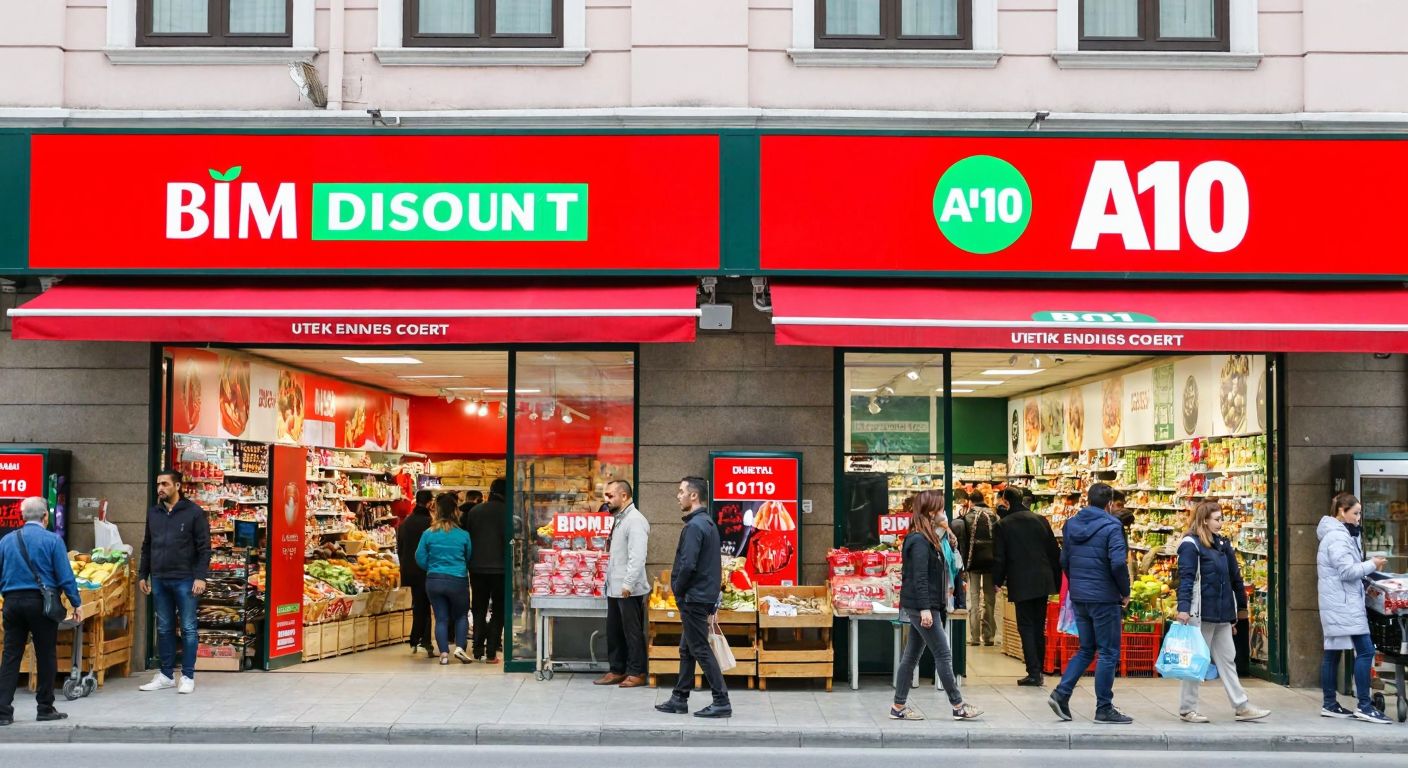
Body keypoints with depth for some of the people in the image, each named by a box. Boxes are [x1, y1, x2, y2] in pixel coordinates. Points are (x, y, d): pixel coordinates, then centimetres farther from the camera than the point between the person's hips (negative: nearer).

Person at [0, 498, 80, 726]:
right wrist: (76, 603, 0)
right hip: (40, 602, -4)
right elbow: (65, 576, -7)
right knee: (45, 656, 6)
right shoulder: (52, 540, -5)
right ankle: (45, 708, 11)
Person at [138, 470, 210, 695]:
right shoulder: (153, 513, 11)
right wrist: (142, 575, 13)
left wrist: (201, 577, -14)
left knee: (188, 629, 1)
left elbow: (204, 547, -7)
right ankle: (166, 675, 19)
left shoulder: (194, 513, -5)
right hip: (159, 580, 5)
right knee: (164, 629, 11)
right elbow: (147, 547, 18)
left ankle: (188, 676, 7)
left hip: (185, 580, -5)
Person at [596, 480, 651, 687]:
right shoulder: (618, 518, 16)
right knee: (614, 631, 14)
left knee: (633, 632, -1)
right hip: (614, 588, 10)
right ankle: (617, 670, 22)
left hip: (629, 590, -9)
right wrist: (611, 581, 17)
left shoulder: (635, 520, -15)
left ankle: (637, 673, 7)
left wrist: (628, 584, -26)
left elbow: (637, 557, -23)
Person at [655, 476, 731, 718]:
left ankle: (722, 702, -2)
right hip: (705, 595, 10)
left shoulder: (694, 526, -19)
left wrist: (678, 590, -10)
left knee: (700, 649, -4)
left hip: (694, 598, -10)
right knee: (687, 649, 15)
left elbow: (688, 565, -25)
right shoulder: (708, 522, 13)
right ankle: (679, 700, 21)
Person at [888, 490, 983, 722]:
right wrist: (925, 609, -23)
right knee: (943, 655, -3)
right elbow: (919, 578, -21)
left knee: (912, 656, 10)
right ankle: (958, 706, 4)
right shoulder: (919, 541, -16)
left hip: (920, 607, 10)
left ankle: (899, 706, 14)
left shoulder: (928, 538, 16)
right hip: (921, 606, -10)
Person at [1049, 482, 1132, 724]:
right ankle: (1104, 709, 8)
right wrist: (1125, 592, -8)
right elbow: (1118, 563, -21)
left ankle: (1062, 693, 4)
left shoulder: (1071, 524, 7)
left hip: (1078, 596, 7)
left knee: (1086, 649, 17)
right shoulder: (1110, 527, -13)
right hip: (1104, 598, -6)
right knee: (1108, 653, 4)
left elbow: (1064, 561, 10)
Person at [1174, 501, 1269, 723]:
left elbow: (1234, 577, 18)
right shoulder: (1191, 545, -10)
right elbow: (1186, 578, -18)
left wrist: (1239, 608, 18)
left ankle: (1241, 706, 15)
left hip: (1222, 614, 8)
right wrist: (1183, 608, -26)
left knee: (1227, 659, 11)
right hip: (1201, 613, -8)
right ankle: (1187, 709, 9)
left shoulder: (1222, 544, 14)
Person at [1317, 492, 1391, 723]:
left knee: (1332, 653, 10)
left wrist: (1367, 566, 11)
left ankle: (1330, 704, 13)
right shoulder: (1338, 537, -15)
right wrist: (1371, 565, -8)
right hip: (1344, 604, -11)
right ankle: (1364, 706, -10)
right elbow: (1347, 571, -19)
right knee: (1365, 650, -10)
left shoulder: (1335, 534, 19)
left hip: (1336, 605, 11)